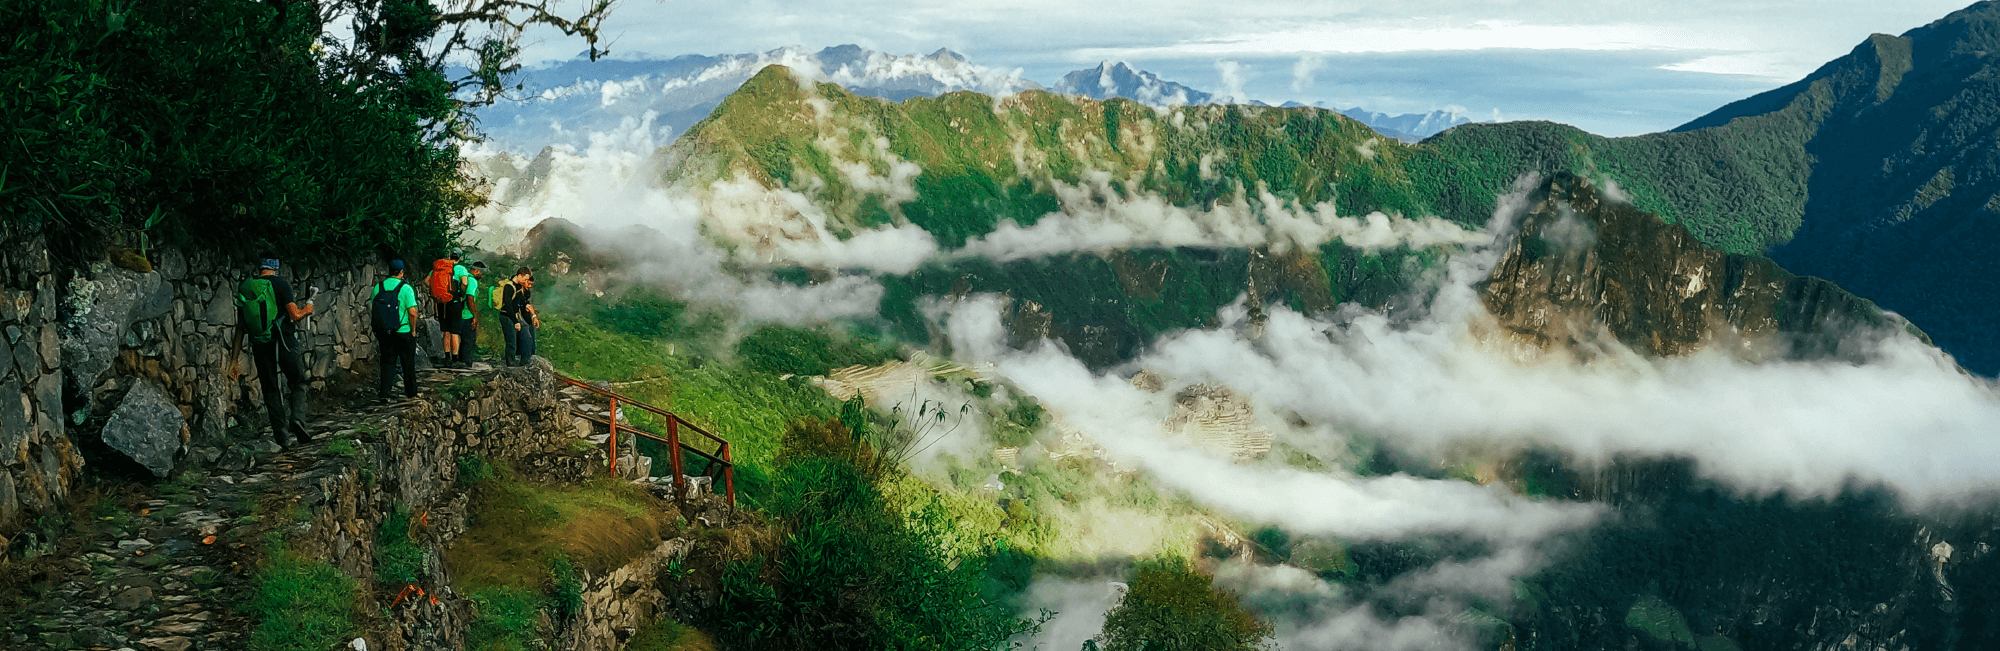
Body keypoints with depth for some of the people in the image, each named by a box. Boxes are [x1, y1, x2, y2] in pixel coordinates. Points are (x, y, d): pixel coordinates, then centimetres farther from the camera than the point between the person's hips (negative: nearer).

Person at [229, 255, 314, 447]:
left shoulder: (244, 290, 10)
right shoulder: (280, 284, -4)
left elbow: (240, 328, 11)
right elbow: (295, 315, -13)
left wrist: (233, 361, 13)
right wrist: (307, 310, 12)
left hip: (260, 347, 3)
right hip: (283, 344, -3)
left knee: (270, 391, 11)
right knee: (298, 383, 13)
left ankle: (282, 436, 7)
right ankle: (297, 419, -12)